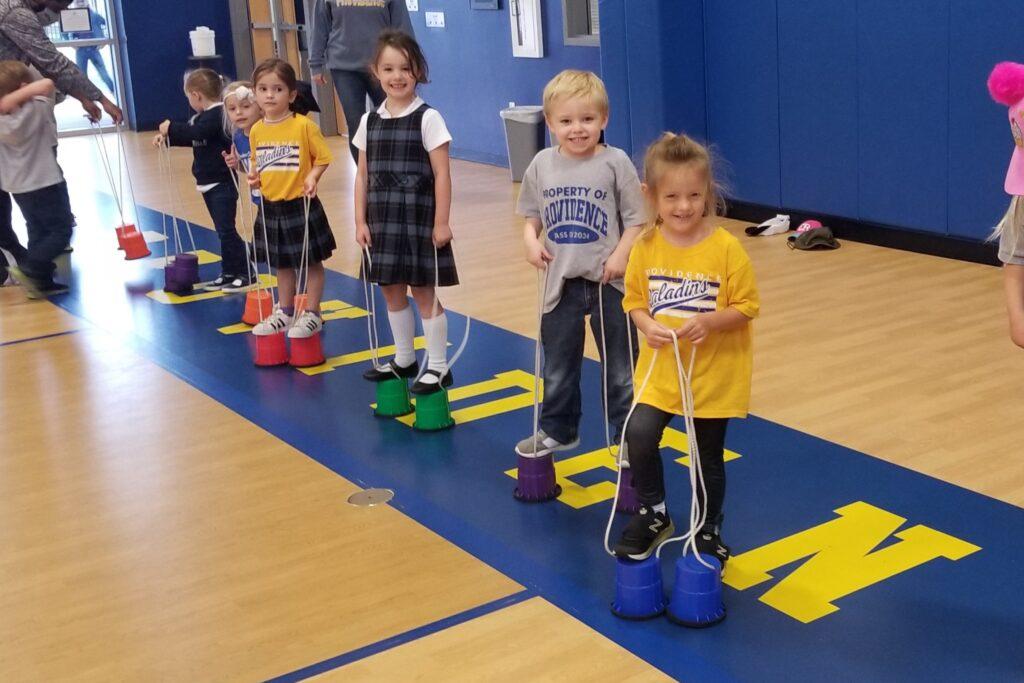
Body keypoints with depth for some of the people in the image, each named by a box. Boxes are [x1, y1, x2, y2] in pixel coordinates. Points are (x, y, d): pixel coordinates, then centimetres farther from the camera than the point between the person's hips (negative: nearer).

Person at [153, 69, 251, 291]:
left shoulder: (216, 114, -16)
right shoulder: (206, 116, 15)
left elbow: (196, 132, -31)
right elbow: (192, 137, 25)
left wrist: (171, 127, -21)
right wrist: (167, 137, 14)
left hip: (221, 184, -10)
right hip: (210, 183, 10)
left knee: (226, 230, -8)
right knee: (223, 231, 13)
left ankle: (245, 274, -3)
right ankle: (229, 273, 18)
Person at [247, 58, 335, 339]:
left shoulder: (304, 126, -13)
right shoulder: (256, 130, 2)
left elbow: (323, 157, -7)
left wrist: (313, 176, -23)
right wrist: (253, 175, -3)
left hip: (301, 205, -5)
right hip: (271, 207, 5)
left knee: (312, 261, 7)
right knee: (282, 263, 18)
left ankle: (312, 314, 19)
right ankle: (285, 312, 32)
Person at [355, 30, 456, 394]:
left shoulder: (428, 118, -9)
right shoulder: (369, 121, 5)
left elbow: (442, 174, -10)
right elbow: (363, 175, 8)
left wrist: (441, 222, -13)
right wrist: (361, 221, 3)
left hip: (419, 219, -5)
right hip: (383, 220, 5)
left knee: (424, 292, 1)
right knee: (392, 291, 14)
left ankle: (438, 366, 11)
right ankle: (404, 360, 29)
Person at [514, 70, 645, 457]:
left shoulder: (615, 163, -10)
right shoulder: (542, 165, 0)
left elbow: (636, 218, -7)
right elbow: (531, 215, 11)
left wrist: (621, 254, -19)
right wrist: (531, 241, -7)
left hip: (608, 282, -3)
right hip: (560, 283, 3)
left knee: (620, 368, 9)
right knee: (557, 368, 17)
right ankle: (557, 430, 36)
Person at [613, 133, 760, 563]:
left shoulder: (726, 248, -14)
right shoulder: (645, 247, -6)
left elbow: (747, 306, -9)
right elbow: (634, 300, 5)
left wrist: (708, 321, -26)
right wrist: (647, 325, -16)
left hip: (715, 372, -2)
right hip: (659, 368, 2)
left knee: (708, 457, 12)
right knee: (639, 435, -17)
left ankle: (708, 532, 35)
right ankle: (653, 514, 9)